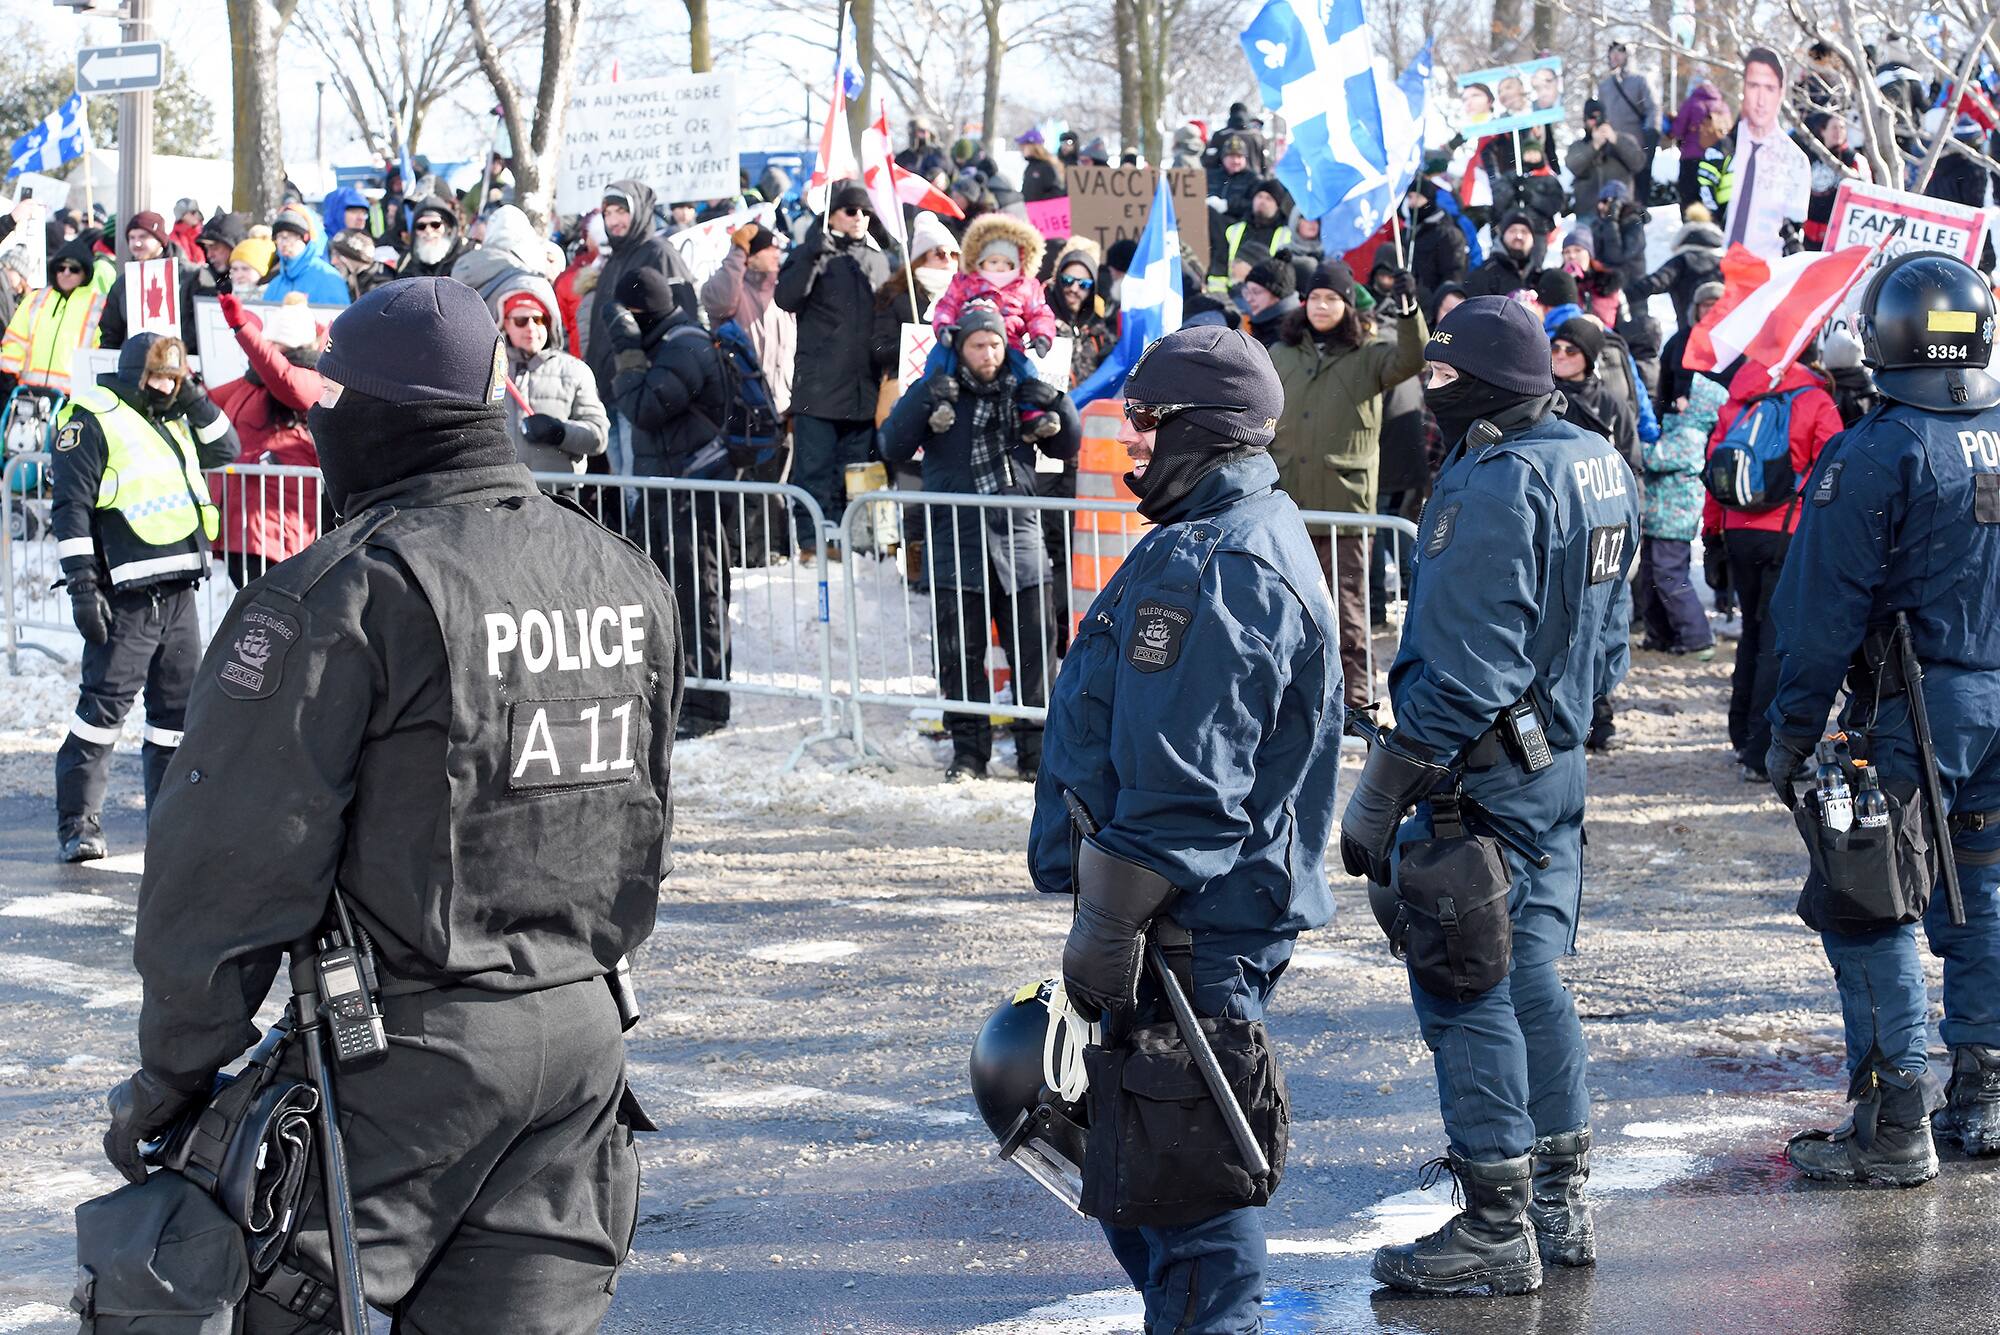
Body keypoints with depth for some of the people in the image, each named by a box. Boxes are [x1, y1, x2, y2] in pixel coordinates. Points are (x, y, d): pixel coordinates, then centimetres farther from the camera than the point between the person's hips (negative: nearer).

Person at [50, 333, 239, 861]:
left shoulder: (176, 421, 19)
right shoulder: (93, 418, -4)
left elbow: (225, 450, 24)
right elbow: (71, 506, -9)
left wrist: (195, 400, 10)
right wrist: (82, 585, -16)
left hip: (178, 593, 8)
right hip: (126, 596, -8)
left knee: (180, 704, 10)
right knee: (104, 704, -8)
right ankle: (77, 821, -3)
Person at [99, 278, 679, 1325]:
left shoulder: (345, 591, -14)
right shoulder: (627, 582, 11)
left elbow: (237, 857, -14)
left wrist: (171, 1071, -6)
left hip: (405, 1048, -7)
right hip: (582, 1039, 7)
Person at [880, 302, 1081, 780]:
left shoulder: (1021, 391, 7)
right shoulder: (937, 390, 2)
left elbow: (1068, 446, 11)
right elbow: (893, 447, -7)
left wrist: (1055, 400, -7)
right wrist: (924, 402, -21)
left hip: (1019, 539, 1)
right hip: (955, 543, -1)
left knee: (1034, 651, 0)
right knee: (960, 656, 3)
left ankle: (1035, 749, 9)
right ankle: (969, 751, 12)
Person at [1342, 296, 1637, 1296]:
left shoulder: (1492, 484, -20)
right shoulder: (1598, 466, 10)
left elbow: (1462, 670, -24)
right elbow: (1607, 638, 18)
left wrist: (1378, 796, -21)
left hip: (1479, 770, -10)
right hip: (1558, 762, 10)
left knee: (1463, 990, -2)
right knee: (1531, 977, 17)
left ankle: (1497, 1228, 3)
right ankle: (1561, 1203, 24)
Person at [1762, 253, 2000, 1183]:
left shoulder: (1876, 455, -13)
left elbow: (1824, 609, -13)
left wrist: (1790, 731, -7)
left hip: (1915, 711, -6)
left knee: (1869, 912, -2)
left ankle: (1895, 1125, -5)